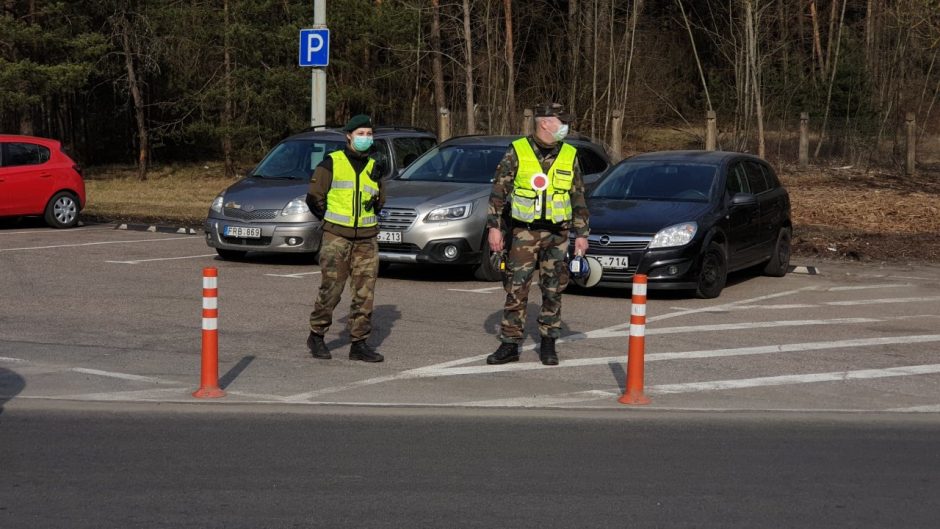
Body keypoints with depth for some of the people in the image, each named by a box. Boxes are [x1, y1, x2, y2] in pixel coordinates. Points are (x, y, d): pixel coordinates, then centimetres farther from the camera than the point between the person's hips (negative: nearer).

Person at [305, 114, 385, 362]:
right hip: (336, 237, -4)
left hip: (366, 239, 4)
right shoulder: (331, 163, 0)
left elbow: (380, 200, 27)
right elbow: (314, 198, 2)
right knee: (331, 289, -6)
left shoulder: (373, 167, 14)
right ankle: (316, 336, 11)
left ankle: (359, 344, 7)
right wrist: (333, 219, 4)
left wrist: (374, 204, 9)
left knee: (365, 293, 1)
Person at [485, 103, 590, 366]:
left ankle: (548, 344, 15)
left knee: (553, 291, 5)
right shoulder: (517, 152, -3)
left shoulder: (569, 155, 6)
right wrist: (494, 227, -6)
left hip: (557, 234, 2)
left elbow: (578, 196, 11)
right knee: (516, 289, -2)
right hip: (524, 232, -2)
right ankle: (510, 344, 5)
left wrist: (581, 233, 8)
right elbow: (498, 191, 0)